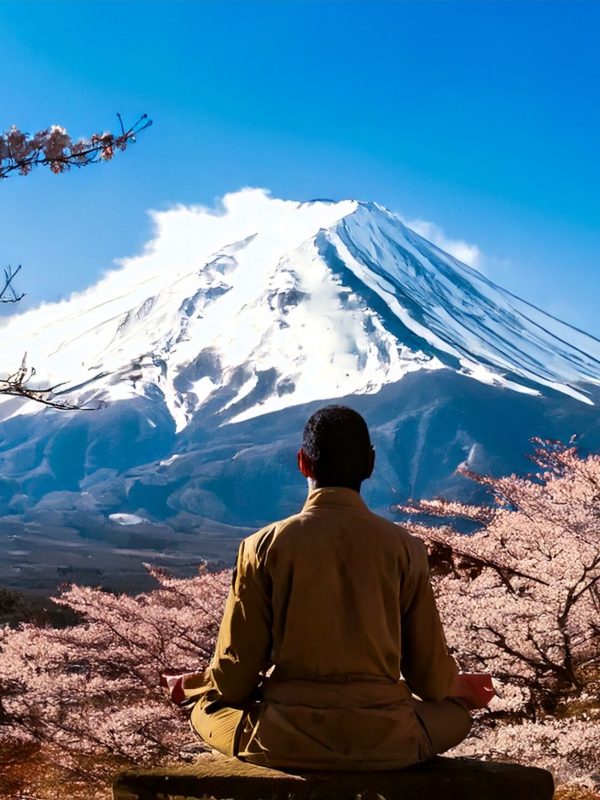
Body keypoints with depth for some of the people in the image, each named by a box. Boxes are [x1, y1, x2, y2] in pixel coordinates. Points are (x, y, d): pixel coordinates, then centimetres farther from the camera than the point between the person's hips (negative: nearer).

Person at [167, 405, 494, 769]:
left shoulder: (264, 546, -5)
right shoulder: (406, 547, -3)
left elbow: (236, 674, -2)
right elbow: (429, 674, 3)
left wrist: (191, 685, 21)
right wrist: (462, 689, 27)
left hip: (286, 741, -1)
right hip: (385, 742, 1)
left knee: (206, 707, 29)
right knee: (456, 713, 32)